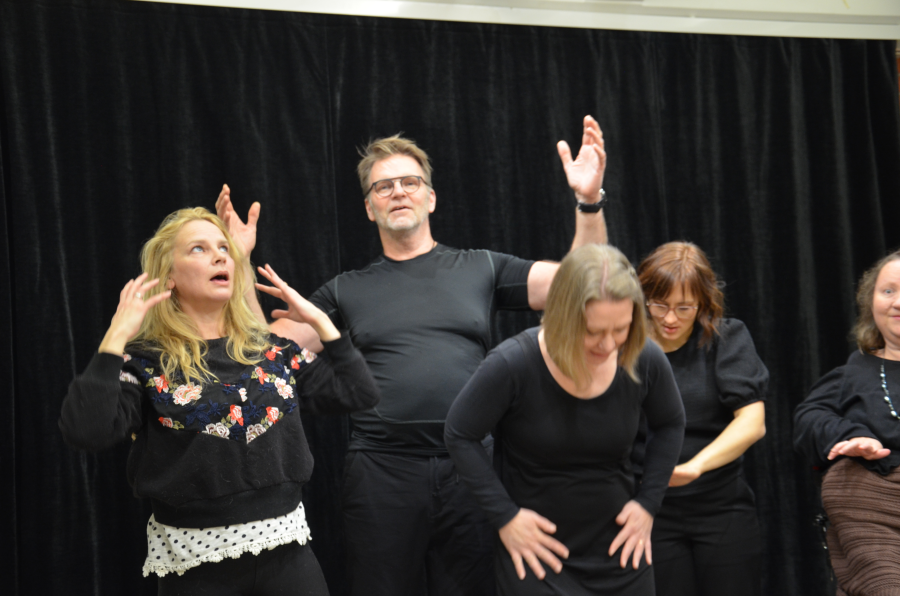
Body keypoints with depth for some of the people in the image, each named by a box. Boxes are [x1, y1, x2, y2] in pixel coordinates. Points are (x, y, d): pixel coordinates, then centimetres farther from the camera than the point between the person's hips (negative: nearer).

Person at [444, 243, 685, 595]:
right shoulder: (512, 365, -22)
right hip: (536, 551, -3)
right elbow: (459, 436, -8)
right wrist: (504, 515, -10)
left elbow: (670, 425, 11)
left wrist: (648, 503, 4)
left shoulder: (645, 361, -10)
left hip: (619, 547, 4)